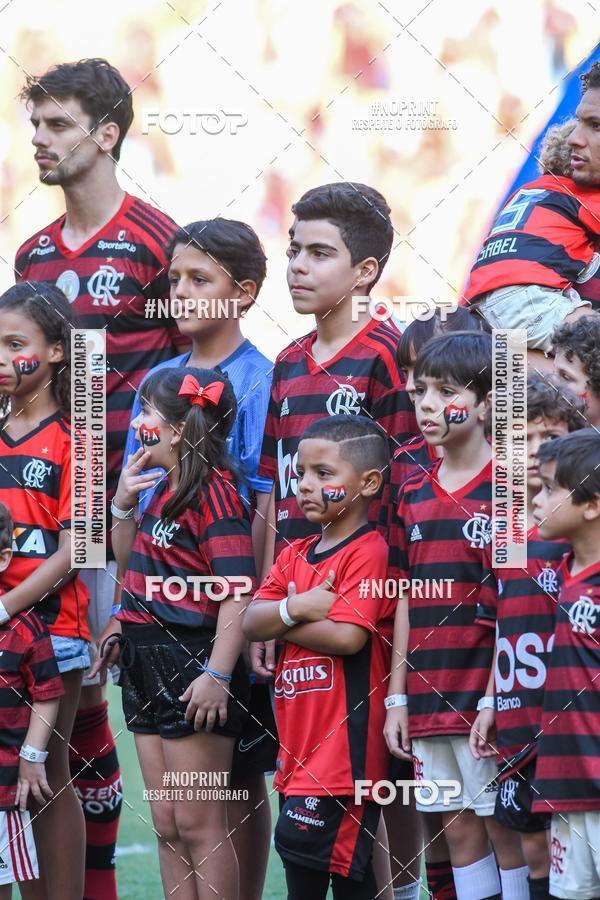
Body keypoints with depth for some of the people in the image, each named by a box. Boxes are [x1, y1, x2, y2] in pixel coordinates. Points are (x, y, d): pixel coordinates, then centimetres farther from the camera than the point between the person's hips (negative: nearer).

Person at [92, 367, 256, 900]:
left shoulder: (214, 494, -14)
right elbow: (132, 568, 29)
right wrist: (123, 505, 13)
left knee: (200, 825, -6)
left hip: (195, 668, -10)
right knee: (167, 825, 9)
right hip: (149, 669, 10)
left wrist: (217, 675, -29)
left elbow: (238, 593, -21)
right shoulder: (164, 493, 15)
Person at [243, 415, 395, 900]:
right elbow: (251, 622, 5)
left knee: (300, 843, -13)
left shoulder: (368, 553, -9)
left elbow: (347, 637, -19)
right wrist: (296, 608, -14)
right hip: (301, 741, 8)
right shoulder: (295, 555, 16)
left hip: (345, 744, -8)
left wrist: (282, 622, -4)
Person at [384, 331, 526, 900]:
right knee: (458, 828, 9)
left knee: (504, 828, -2)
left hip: (487, 695, -6)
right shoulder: (413, 495, 11)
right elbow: (407, 599, 14)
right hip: (430, 699, 6)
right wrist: (397, 697, 11)